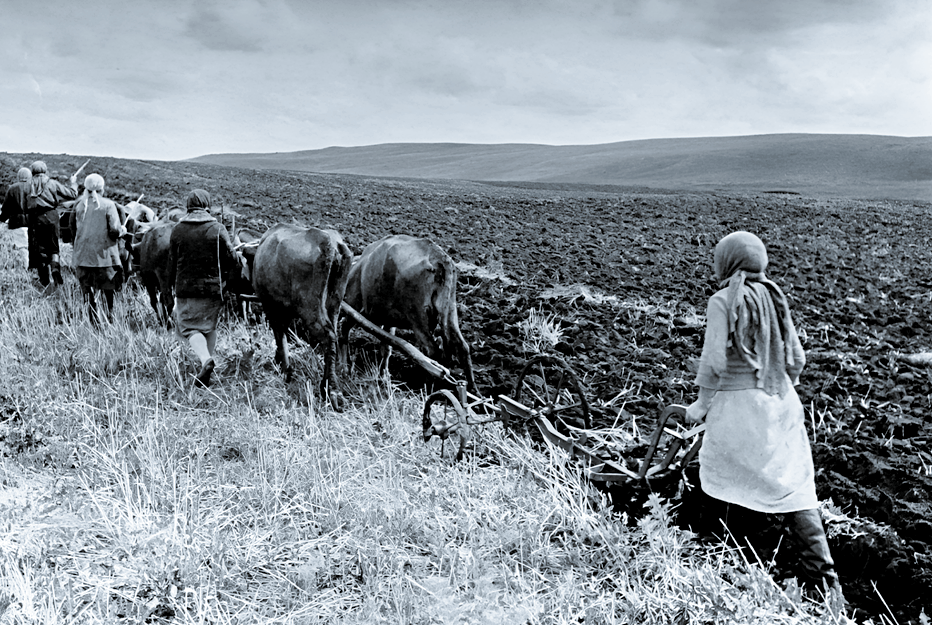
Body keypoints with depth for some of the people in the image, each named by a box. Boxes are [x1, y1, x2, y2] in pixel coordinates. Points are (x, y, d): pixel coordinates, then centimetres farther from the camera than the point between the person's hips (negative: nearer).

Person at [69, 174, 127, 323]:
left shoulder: (79, 204, 2)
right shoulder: (108, 205, -9)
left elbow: (72, 227, 10)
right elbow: (114, 231, -13)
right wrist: (122, 230, 8)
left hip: (83, 255, 3)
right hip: (104, 254, -3)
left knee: (88, 290, 9)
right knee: (108, 288, 12)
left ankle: (93, 321, 9)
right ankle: (110, 316, 8)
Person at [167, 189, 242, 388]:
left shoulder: (178, 230, -1)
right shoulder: (217, 229, -4)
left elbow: (172, 261, 6)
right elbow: (232, 259, -5)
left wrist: (173, 284, 20)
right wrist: (223, 276, 14)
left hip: (185, 287, 0)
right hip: (213, 287, 0)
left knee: (189, 327, 4)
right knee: (210, 327, 15)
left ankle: (205, 359, -19)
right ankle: (209, 357, 16)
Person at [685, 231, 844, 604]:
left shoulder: (723, 302, -10)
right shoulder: (774, 299, 8)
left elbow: (714, 361, -15)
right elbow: (796, 359, 11)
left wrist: (701, 404, -2)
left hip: (738, 406, -6)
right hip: (781, 406, 6)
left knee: (730, 486, 8)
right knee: (794, 489, 7)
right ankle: (825, 583, 7)